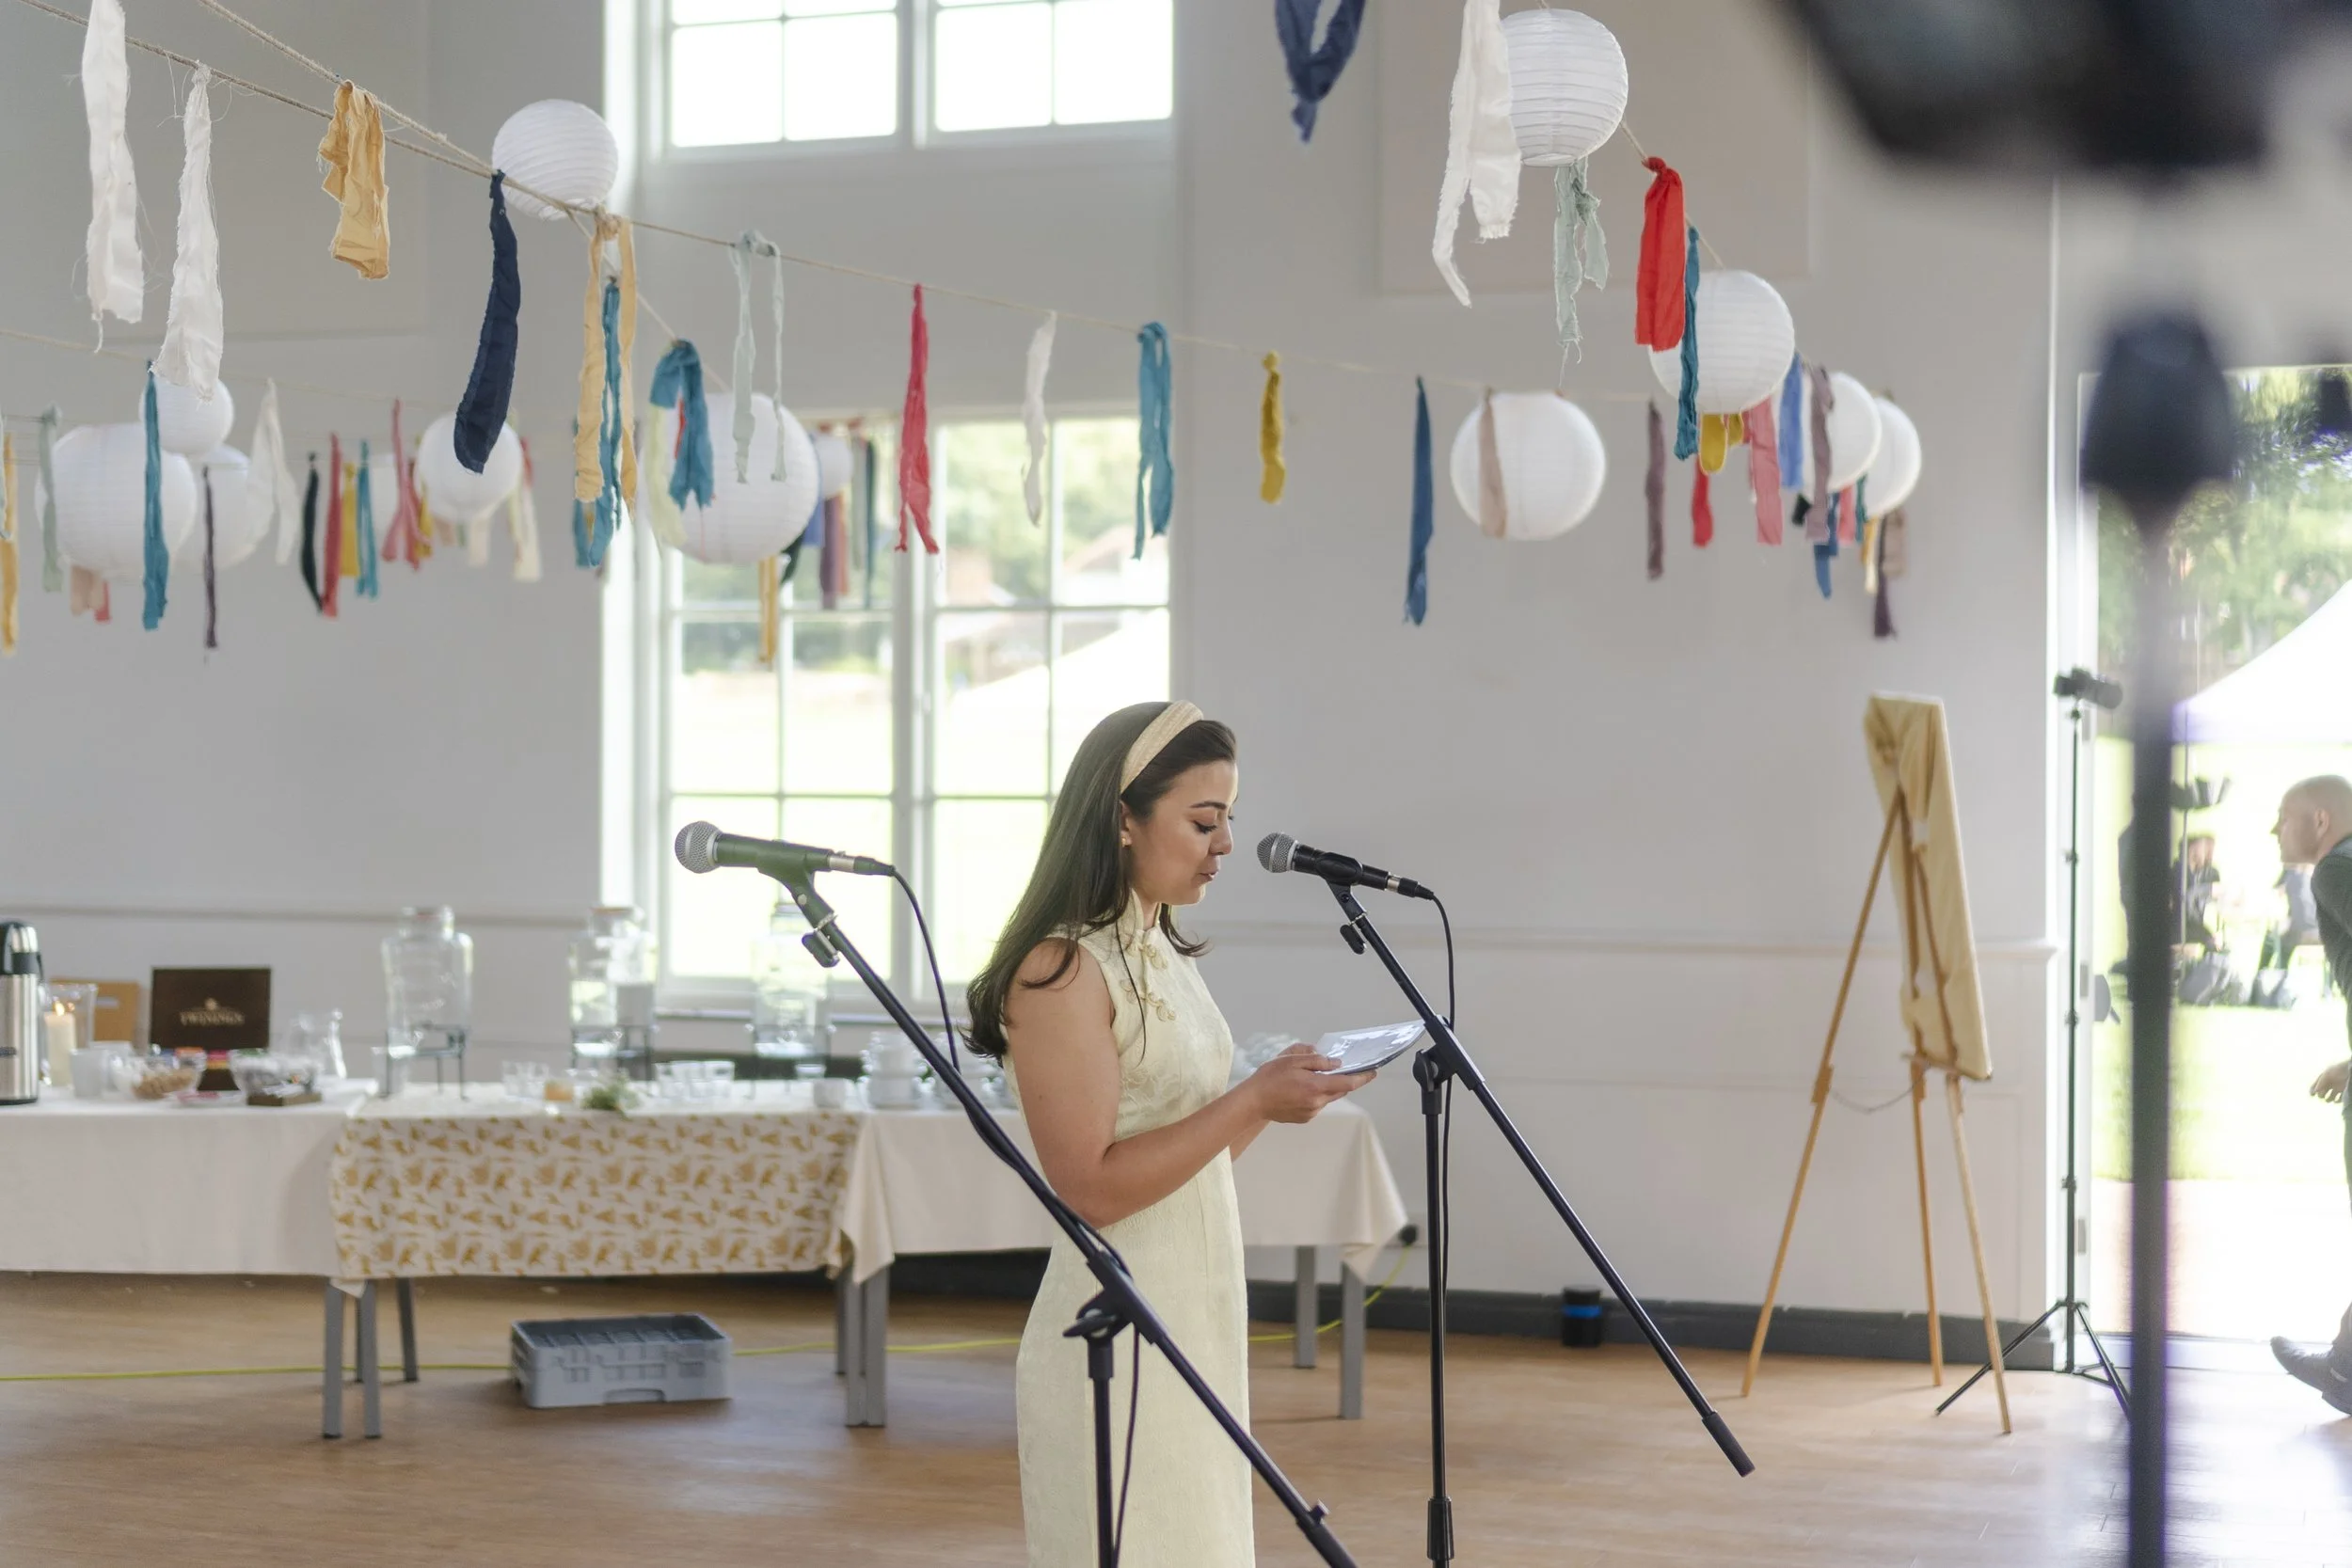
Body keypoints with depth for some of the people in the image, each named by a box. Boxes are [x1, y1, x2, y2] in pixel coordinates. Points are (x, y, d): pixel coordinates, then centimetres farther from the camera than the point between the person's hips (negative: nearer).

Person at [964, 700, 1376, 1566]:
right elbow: (1093, 1186, -20)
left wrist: (1275, 1092, 2)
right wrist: (1251, 1102, -20)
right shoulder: (1062, 970, -15)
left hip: (1199, 1319, 9)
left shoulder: (1162, 957, 11)